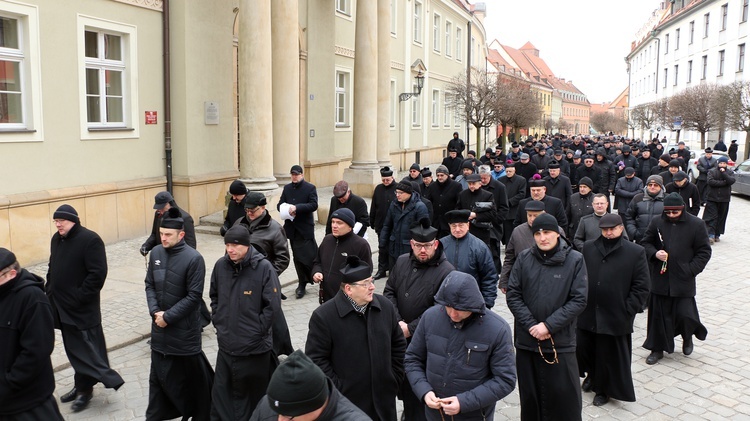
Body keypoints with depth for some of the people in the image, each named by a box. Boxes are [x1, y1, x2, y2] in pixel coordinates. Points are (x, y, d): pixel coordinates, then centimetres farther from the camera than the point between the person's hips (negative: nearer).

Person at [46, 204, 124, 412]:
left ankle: (85, 387, 10)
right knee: (73, 348, 16)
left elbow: (98, 273, -20)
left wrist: (79, 298, -19)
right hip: (61, 306, 8)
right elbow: (52, 268, 20)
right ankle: (82, 385, 28)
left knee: (85, 347, -2)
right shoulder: (56, 239, 10)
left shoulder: (90, 240, -16)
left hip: (82, 308, -8)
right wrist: (50, 293, 10)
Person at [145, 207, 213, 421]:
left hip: (184, 327, -5)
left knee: (191, 374, 10)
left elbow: (194, 297, -17)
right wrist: (155, 311, -8)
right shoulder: (155, 253, -1)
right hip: (159, 326, 5)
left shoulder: (194, 259, -18)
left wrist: (168, 316, -16)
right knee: (159, 373, 15)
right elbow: (150, 285, 7)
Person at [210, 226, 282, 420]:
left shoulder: (263, 267, -15)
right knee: (221, 396, 12)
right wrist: (218, 321, 9)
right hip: (225, 344, 4)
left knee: (253, 396, 11)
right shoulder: (220, 265, -1)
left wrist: (257, 330, -10)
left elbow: (273, 305, -12)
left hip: (255, 347, -4)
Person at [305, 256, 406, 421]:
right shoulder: (323, 316, -16)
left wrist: (394, 379, 5)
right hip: (347, 403, -4)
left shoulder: (385, 306, -1)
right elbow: (316, 359, -12)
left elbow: (399, 345, 9)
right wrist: (338, 390, -12)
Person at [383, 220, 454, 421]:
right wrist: (397, 322, -8)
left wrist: (410, 329, -17)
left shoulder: (446, 271, -15)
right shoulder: (402, 261, 4)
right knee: (404, 381, 18)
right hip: (400, 338, 5)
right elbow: (389, 292, 6)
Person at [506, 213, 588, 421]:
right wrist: (531, 325, -10)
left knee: (564, 398, 4)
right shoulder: (524, 258, -1)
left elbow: (579, 300, -8)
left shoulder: (575, 260, -6)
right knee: (530, 396, 15)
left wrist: (549, 325, -13)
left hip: (561, 343, -2)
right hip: (526, 340, 2)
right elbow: (512, 295, -1)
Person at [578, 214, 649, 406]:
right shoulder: (588, 248, 5)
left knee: (610, 355, 9)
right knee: (582, 348, 12)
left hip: (615, 317, -3)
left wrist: (628, 311, -10)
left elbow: (641, 286, -5)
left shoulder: (635, 252, -5)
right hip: (587, 313, 3)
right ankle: (592, 374, 43)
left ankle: (604, 389, 31)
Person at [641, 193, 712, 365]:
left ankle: (687, 337, 31)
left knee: (684, 314, -3)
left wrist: (691, 270, -9)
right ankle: (657, 349, 22)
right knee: (658, 315, 7)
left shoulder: (696, 225, -3)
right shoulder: (657, 223, 2)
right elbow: (645, 243, 10)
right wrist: (654, 253, -11)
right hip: (660, 278, 2)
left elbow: (704, 251, 1)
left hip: (684, 280, -2)